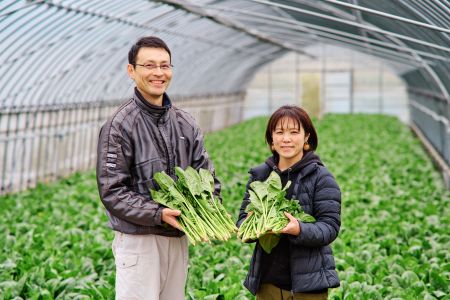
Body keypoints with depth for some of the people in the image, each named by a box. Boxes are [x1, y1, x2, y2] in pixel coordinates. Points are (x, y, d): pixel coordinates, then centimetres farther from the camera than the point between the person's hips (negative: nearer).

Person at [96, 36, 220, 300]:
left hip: (178, 238, 6)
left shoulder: (186, 124, 9)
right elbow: (112, 191, -14)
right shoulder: (119, 125, -10)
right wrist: (158, 214, -22)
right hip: (138, 239, -6)